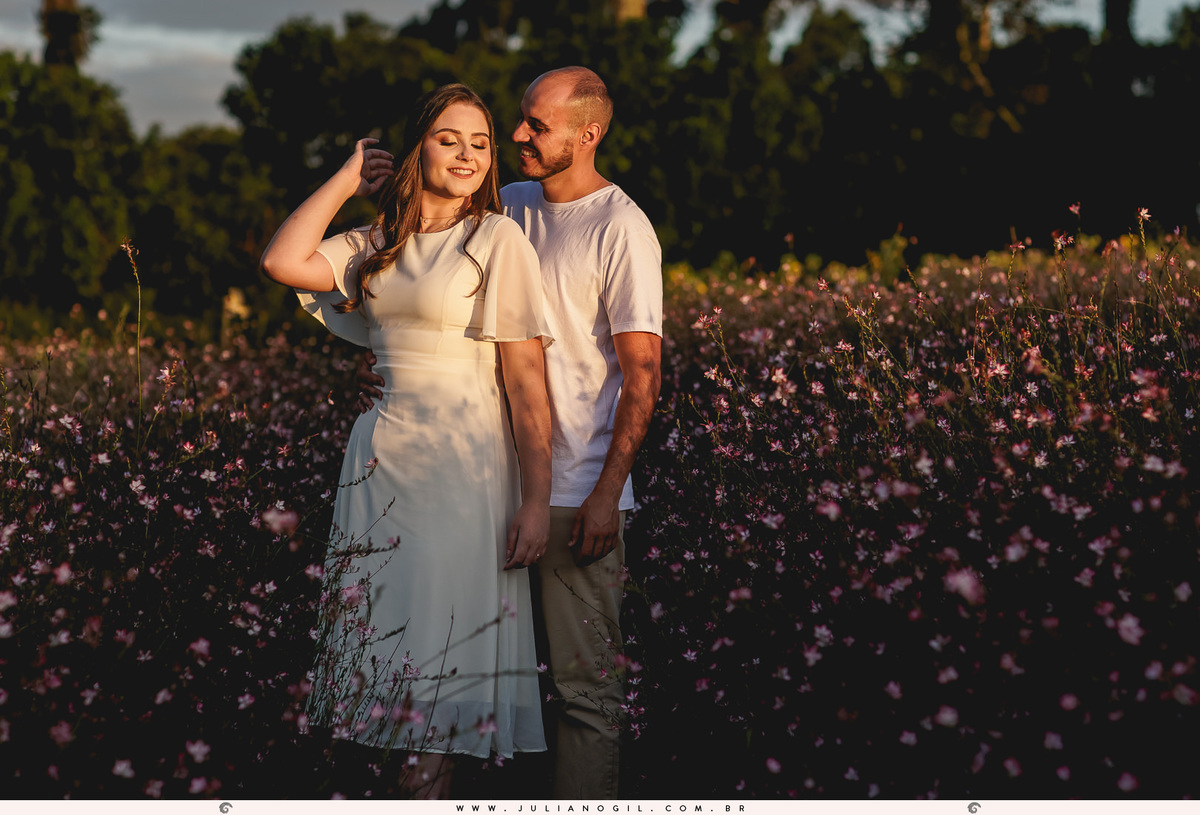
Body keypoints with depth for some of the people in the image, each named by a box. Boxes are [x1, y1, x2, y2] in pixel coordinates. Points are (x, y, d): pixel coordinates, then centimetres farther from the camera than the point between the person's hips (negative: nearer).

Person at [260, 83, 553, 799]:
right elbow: (284, 262, -3)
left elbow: (526, 378, -10)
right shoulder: (378, 244, 11)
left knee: (444, 647, 0)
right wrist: (349, 178, 4)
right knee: (386, 636, 8)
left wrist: (537, 501, -15)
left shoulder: (500, 240, -6)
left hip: (464, 467, -5)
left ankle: (432, 790, 11)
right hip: (383, 458, 6)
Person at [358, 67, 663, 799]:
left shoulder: (622, 231, -9)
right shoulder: (506, 205, 11)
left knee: (584, 681, -2)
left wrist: (606, 494, -17)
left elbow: (642, 376, -11)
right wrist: (380, 357, 4)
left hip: (576, 488, -7)